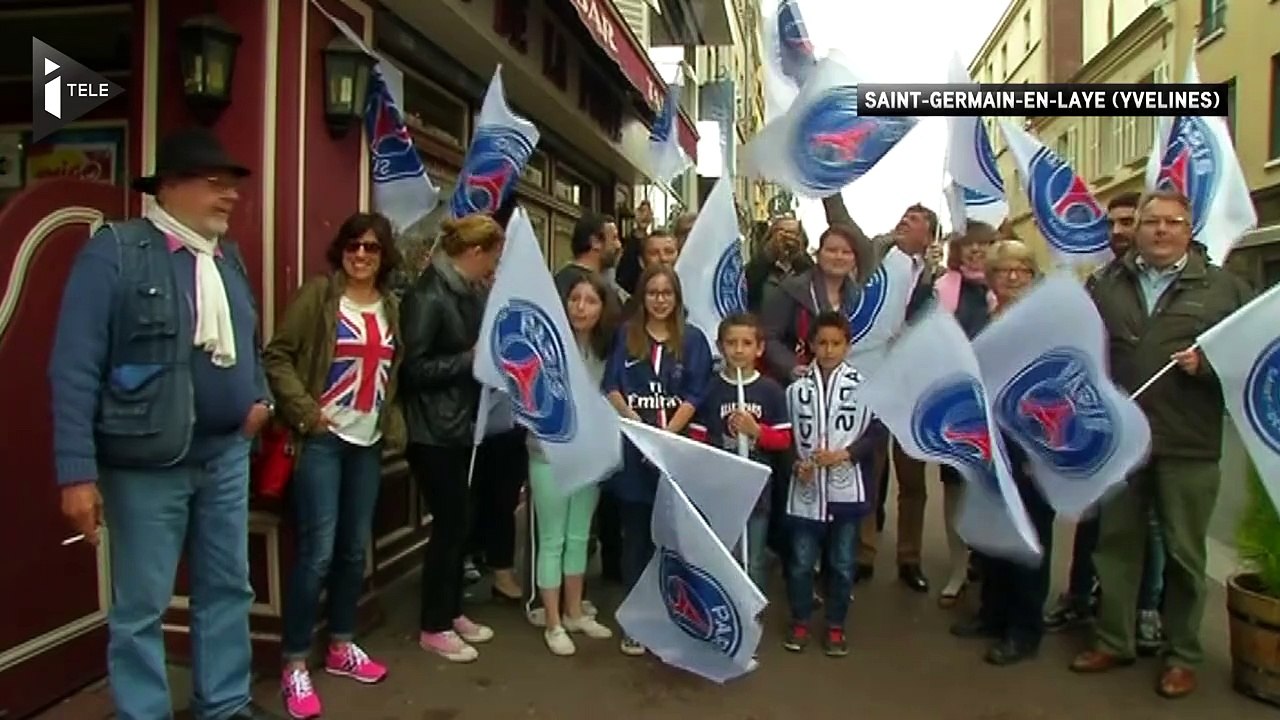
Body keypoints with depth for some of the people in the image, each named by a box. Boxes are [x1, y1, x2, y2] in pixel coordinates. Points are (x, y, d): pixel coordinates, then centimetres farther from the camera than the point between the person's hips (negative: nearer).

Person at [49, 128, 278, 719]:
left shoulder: (228, 255, 10)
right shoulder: (115, 251, -11)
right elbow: (75, 370, -14)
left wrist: (261, 397, 2)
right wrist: (78, 472, -18)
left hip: (227, 455, 7)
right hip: (147, 465, -6)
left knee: (228, 588, 17)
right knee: (141, 606, 7)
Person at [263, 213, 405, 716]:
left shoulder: (390, 307, 12)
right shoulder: (318, 294, -5)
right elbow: (277, 356, -8)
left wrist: (394, 426, 7)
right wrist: (305, 410, -15)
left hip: (369, 442, 6)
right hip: (323, 439, -5)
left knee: (355, 549, 13)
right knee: (317, 552, -6)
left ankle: (341, 647, 29)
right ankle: (294, 665, 8)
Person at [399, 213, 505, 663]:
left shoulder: (472, 292, 7)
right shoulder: (428, 296, -17)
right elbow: (412, 367, -20)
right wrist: (470, 358, -19)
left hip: (464, 425, 8)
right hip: (434, 431, -8)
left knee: (461, 522, 14)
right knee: (449, 525, -1)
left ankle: (452, 611, 29)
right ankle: (433, 627, 15)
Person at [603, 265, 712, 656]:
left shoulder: (692, 339, 5)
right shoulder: (625, 334, 8)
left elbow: (694, 396, -2)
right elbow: (611, 386, 2)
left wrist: (666, 435, -14)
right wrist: (634, 421, -15)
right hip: (632, 447, 1)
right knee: (636, 535, 7)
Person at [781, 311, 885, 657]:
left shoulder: (863, 386, -5)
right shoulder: (797, 387, 0)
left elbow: (878, 432, -4)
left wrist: (844, 454, -15)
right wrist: (797, 463, -9)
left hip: (847, 490, -1)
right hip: (806, 488, 1)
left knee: (842, 563, 11)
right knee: (801, 561, 9)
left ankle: (835, 626, 27)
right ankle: (799, 622, 27)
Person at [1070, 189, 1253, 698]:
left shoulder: (1225, 287, 5)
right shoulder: (1106, 285, 10)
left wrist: (1208, 364, -15)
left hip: (1188, 446, -2)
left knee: (1184, 552, 7)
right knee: (1116, 541, 12)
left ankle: (1183, 655, 23)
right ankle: (1113, 641, 26)